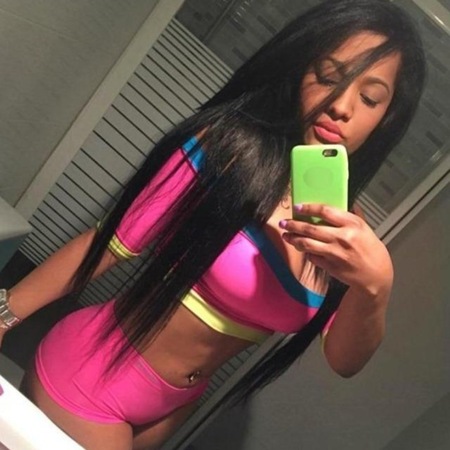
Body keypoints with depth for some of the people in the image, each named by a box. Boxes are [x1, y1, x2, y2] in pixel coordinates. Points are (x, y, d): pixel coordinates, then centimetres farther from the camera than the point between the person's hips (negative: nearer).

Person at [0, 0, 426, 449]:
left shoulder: (342, 222, -4)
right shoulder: (227, 146, -21)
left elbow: (344, 359, -9)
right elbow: (111, 243, -14)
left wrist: (374, 285, -29)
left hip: (173, 405, 6)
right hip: (91, 375, -5)